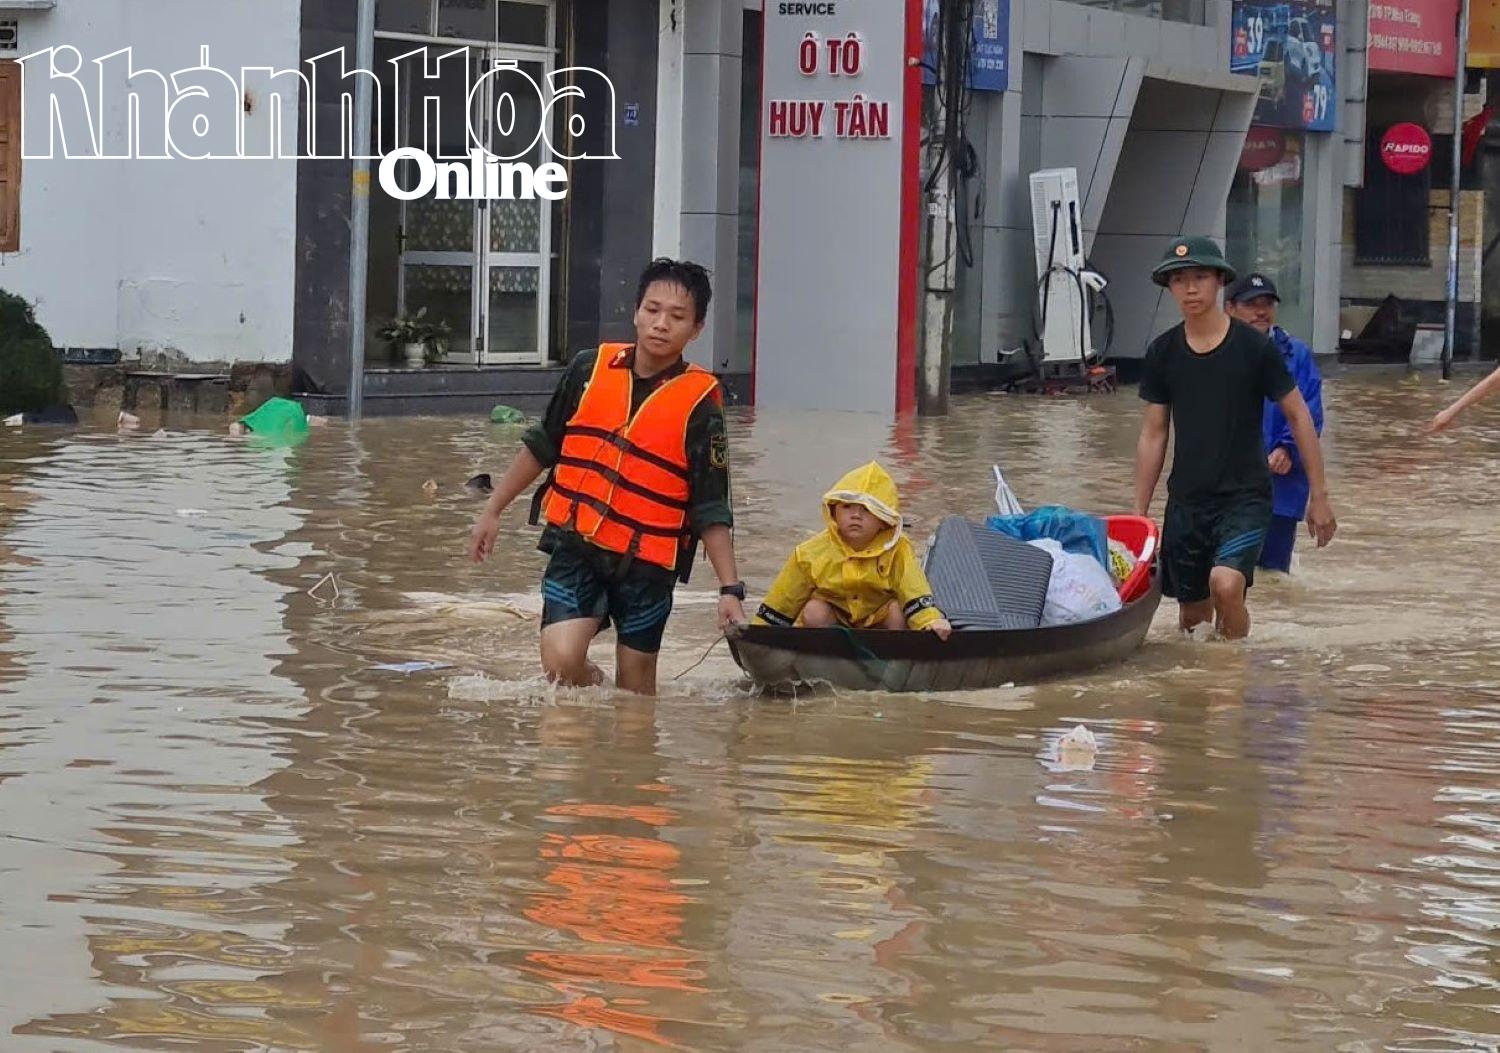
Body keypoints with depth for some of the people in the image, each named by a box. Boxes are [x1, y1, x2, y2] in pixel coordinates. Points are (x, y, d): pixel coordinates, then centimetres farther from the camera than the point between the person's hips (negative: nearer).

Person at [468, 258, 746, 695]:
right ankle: (593, 682, 17)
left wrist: (730, 589, -11)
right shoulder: (590, 369, 2)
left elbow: (710, 511, -5)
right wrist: (493, 510, 19)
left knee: (636, 695, 4)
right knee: (560, 663, -16)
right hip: (575, 546, 1)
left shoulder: (699, 404, -6)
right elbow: (541, 446, 16)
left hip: (646, 564, -1)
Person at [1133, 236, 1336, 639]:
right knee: (1192, 614, 8)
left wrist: (1319, 496, -1)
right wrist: (1139, 512, 8)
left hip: (1245, 496, -4)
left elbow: (1298, 416, -1)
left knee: (1226, 584, -27)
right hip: (1186, 500, 4)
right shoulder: (1162, 353, 2)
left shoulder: (1254, 347, -8)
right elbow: (1153, 435, 9)